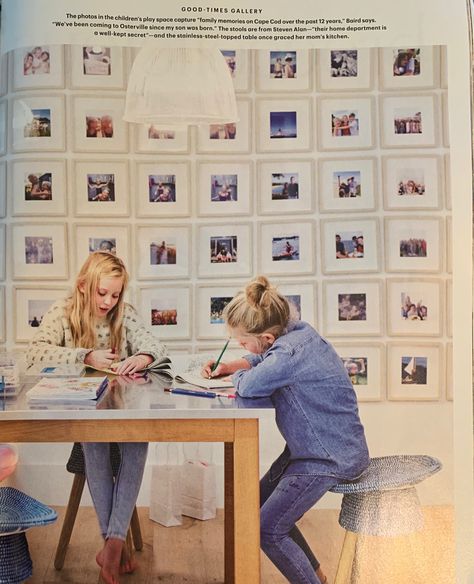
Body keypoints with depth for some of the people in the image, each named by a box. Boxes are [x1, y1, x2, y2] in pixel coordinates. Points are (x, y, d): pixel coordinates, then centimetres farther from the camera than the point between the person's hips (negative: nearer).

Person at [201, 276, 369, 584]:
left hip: (331, 459, -10)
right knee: (261, 504, 20)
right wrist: (226, 366, 1)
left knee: (267, 530, -5)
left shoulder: (291, 352, -31)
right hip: (311, 446, 10)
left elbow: (249, 386, -38)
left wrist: (237, 375, -14)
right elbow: (261, 360, 16)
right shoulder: (296, 329, -2)